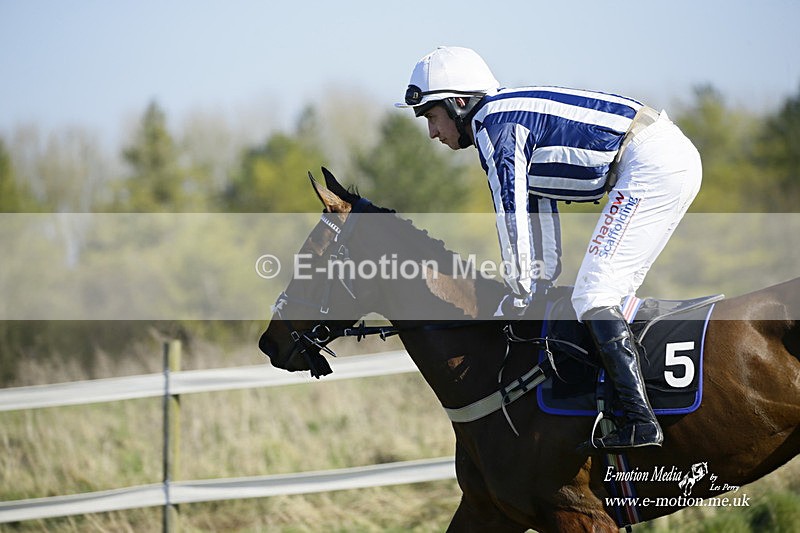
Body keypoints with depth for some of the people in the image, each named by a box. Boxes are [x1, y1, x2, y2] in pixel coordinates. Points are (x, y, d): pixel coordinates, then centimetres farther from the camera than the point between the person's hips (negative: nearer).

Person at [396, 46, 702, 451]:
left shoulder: (494, 124, -7)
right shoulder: (515, 120, 23)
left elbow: (511, 212, -13)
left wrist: (515, 300, -7)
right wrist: (538, 283, 26)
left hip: (653, 164, -10)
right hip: (679, 158, 10)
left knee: (593, 296, -11)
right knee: (610, 294, 15)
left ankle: (640, 423, -18)